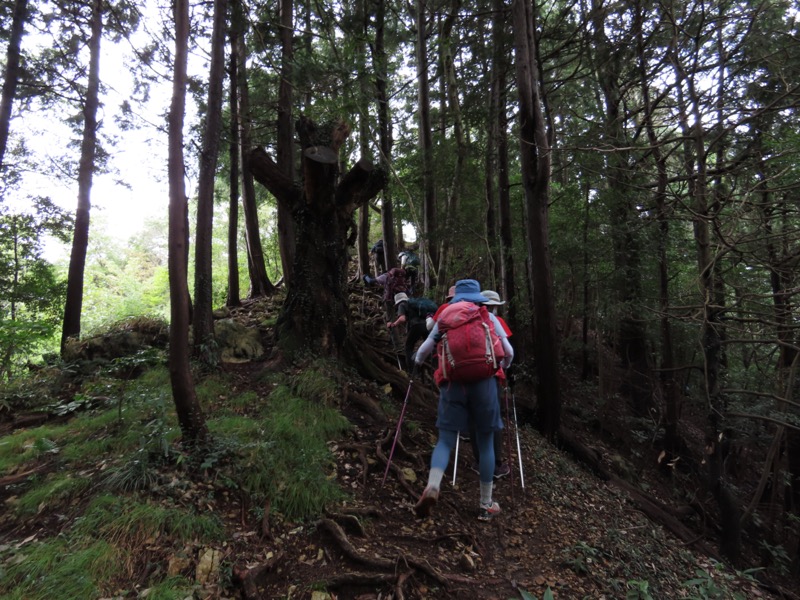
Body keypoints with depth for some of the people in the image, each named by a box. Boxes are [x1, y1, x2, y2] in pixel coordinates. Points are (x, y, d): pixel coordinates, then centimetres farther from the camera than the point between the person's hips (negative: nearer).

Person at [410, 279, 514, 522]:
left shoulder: (444, 317, 14)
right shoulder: (488, 317, 11)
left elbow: (424, 349, 20)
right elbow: (509, 352, 14)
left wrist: (417, 364, 42)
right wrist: (503, 367, 37)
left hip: (453, 384, 1)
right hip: (483, 382, 0)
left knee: (445, 440, 5)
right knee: (486, 443, 11)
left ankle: (432, 488, -19)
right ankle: (485, 505, 18)